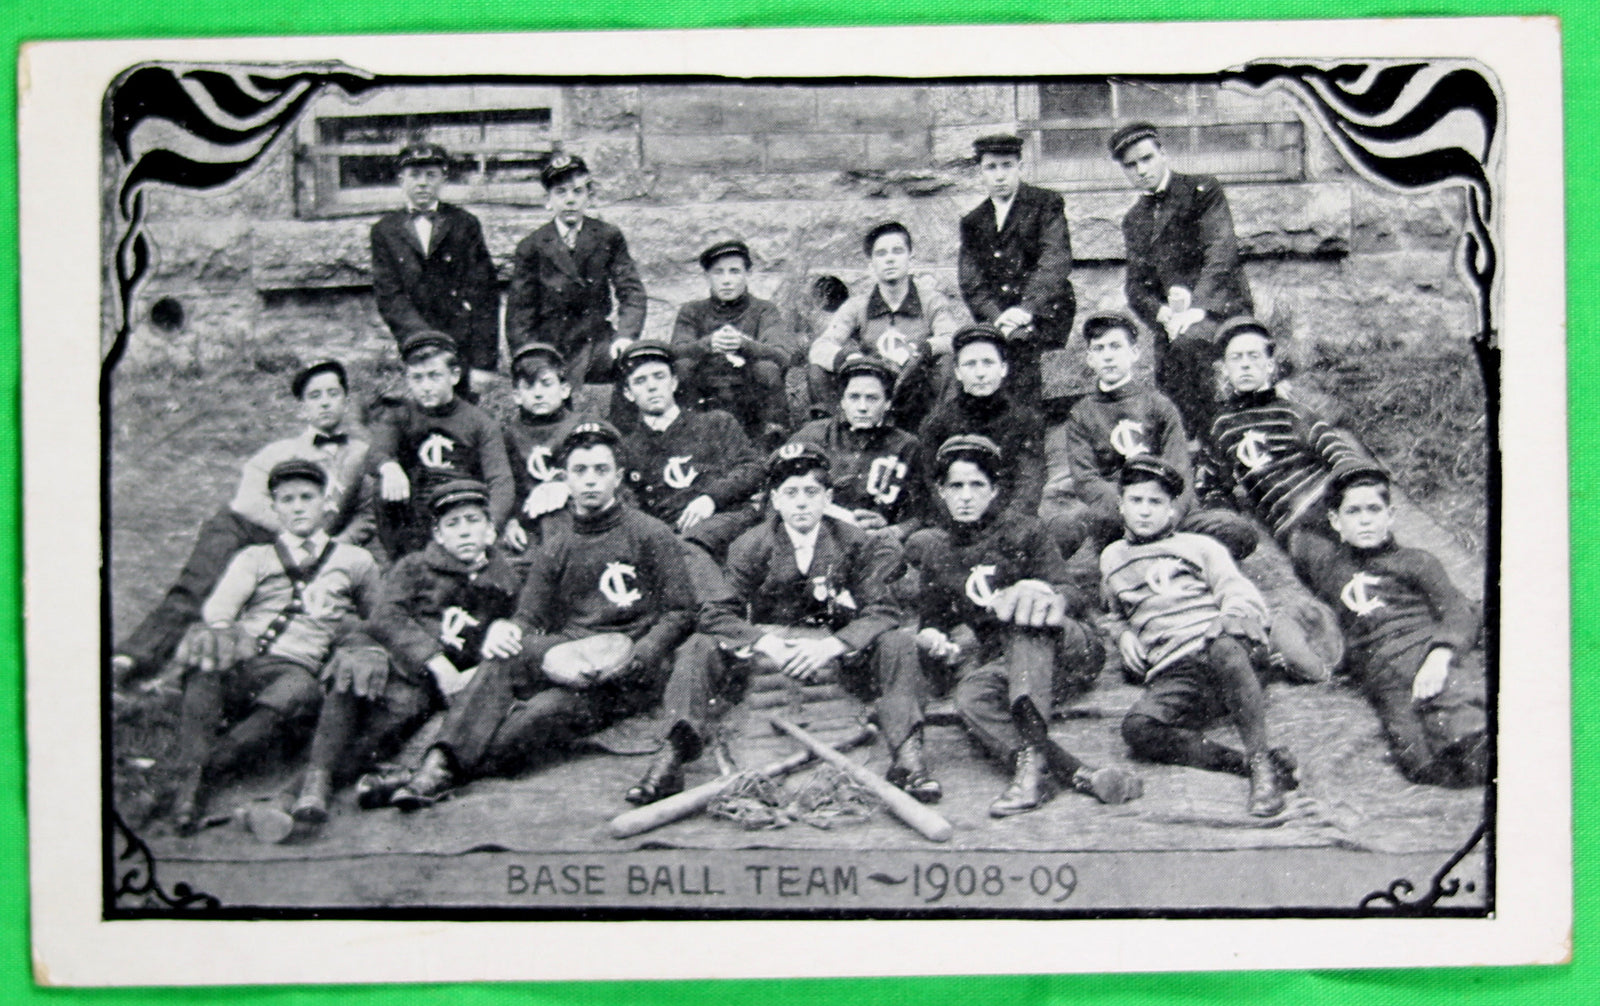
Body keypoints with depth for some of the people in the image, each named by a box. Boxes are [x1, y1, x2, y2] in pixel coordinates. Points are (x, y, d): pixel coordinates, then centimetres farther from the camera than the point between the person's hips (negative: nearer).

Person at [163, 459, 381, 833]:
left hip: (297, 670, -1)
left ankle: (199, 773, -46)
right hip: (236, 667, 1)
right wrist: (222, 636, -15)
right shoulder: (254, 558, 25)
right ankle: (188, 773, -46)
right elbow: (217, 609, 7)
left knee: (296, 691, -40)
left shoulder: (356, 561, 25)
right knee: (202, 640, -36)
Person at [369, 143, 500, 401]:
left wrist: (483, 360, -7)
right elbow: (388, 295, 3)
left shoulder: (464, 224, 6)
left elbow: (484, 292, 1)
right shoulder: (385, 230, 10)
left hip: (462, 348, -1)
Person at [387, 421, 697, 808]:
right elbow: (531, 616, 13)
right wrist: (506, 629, -13)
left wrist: (636, 657, -14)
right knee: (505, 655, -30)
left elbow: (680, 615, 4)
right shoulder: (555, 540, 19)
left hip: (630, 673, -3)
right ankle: (440, 760, -43)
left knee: (548, 711, -32)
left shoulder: (652, 535, 7)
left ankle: (443, 770, -39)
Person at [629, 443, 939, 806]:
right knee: (699, 646, -23)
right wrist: (764, 643, -27)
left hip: (835, 648, 0)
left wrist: (831, 646, -26)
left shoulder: (855, 543, -3)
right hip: (767, 643, 0)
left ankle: (907, 757, -28)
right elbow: (721, 615, -8)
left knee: (898, 644, -26)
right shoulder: (750, 546, -3)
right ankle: (672, 758, -28)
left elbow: (882, 612, -10)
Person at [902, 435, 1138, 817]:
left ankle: (1032, 754, -54)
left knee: (1026, 614, -36)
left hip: (1069, 649, -2)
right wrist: (933, 639, -4)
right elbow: (932, 620, 22)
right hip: (998, 662, 2)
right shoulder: (931, 549, 15)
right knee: (971, 697, -33)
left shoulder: (1024, 533, 6)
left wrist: (1052, 598, -29)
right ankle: (1079, 775, -51)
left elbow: (1072, 598, -4)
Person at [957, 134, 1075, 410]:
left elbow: (1056, 263, -11)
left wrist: (1026, 310, -25)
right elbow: (971, 282, 5)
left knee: (1016, 346, -30)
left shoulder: (1046, 204, 3)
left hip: (1044, 312, -4)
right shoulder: (973, 222, 15)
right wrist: (996, 316, -15)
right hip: (996, 318, 4)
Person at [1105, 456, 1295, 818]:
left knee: (1223, 650, -41)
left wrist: (1232, 616, -14)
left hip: (1215, 643, -1)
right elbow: (1116, 615, 44)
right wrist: (1123, 634, 19)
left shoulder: (1199, 547, 22)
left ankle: (1262, 763, -39)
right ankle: (1242, 762, -39)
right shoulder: (1113, 559, 31)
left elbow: (1239, 592, 11)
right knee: (1137, 728, -33)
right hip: (1171, 675, 2)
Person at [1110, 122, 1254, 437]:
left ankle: (1204, 443, -32)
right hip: (1170, 323, 6)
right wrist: (1163, 314, -10)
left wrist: (1196, 308, -22)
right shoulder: (1133, 219, 20)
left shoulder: (1203, 190, 3)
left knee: (1187, 342, -35)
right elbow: (1135, 284, 12)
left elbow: (1222, 253, -9)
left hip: (1219, 306, -6)